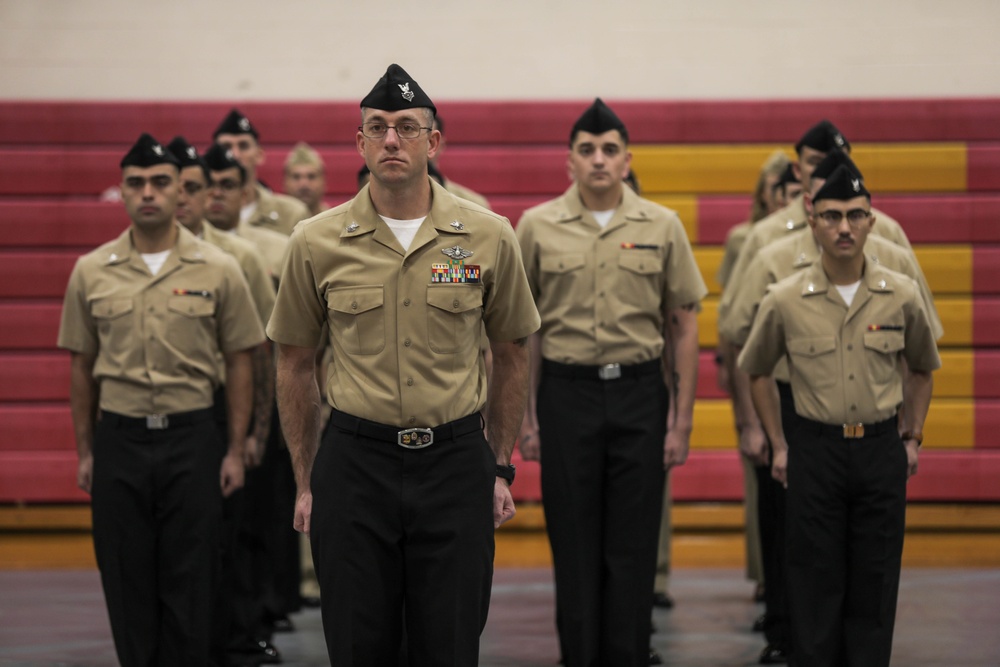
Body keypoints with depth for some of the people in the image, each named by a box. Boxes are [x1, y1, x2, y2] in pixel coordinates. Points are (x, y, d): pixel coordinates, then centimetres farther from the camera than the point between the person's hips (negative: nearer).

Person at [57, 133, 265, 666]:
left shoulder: (218, 270, 0)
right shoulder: (90, 272, 4)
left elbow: (239, 362, 4)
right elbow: (82, 367, 10)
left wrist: (235, 450, -1)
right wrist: (85, 452, 7)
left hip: (191, 438, -1)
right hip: (118, 438, 1)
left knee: (190, 582, 1)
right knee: (127, 582, 6)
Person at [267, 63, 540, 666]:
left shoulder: (489, 237, -1)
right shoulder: (316, 243, -1)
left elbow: (511, 355, 10)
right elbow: (295, 365, 9)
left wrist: (502, 468, 9)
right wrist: (305, 481, 8)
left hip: (455, 460, 0)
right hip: (355, 460, 0)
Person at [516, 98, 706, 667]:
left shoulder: (662, 226, 2)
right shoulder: (538, 226, 2)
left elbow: (684, 327, 5)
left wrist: (682, 421, 0)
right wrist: (524, 418, 0)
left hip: (640, 391, 0)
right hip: (566, 390, 0)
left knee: (634, 546, 3)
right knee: (574, 545, 4)